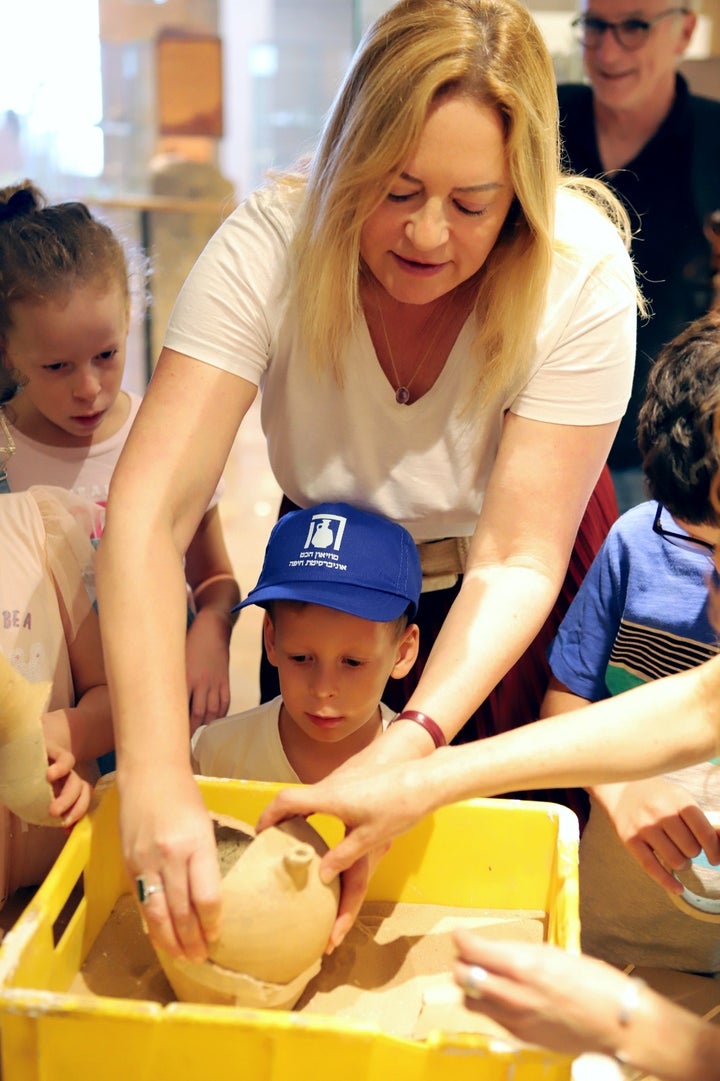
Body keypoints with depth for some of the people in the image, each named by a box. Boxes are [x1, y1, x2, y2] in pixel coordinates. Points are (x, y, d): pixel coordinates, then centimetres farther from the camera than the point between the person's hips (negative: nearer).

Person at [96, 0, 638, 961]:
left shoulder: (581, 273, -29)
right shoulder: (271, 243, -29)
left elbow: (518, 556, -28)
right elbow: (149, 506, -37)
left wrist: (414, 743, -43)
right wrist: (157, 773, -48)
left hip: (502, 614, 0)